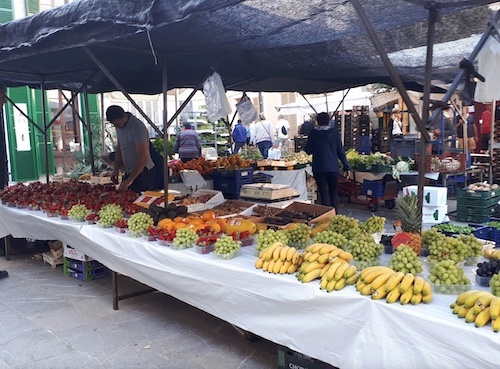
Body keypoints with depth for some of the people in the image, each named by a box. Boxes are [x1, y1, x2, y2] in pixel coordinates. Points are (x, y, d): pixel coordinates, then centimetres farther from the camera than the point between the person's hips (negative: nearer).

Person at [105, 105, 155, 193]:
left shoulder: (137, 127, -22)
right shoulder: (119, 126, 5)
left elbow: (143, 158, -25)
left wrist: (130, 180, -27)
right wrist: (115, 169, 8)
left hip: (141, 172, -8)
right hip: (129, 172, 8)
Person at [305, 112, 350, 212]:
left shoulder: (313, 134, -3)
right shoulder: (335, 133, -2)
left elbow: (308, 151, 3)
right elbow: (341, 151, -1)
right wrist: (346, 167, 5)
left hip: (318, 168, 0)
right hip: (333, 168, 1)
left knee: (324, 194, 5)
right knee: (333, 192, 15)